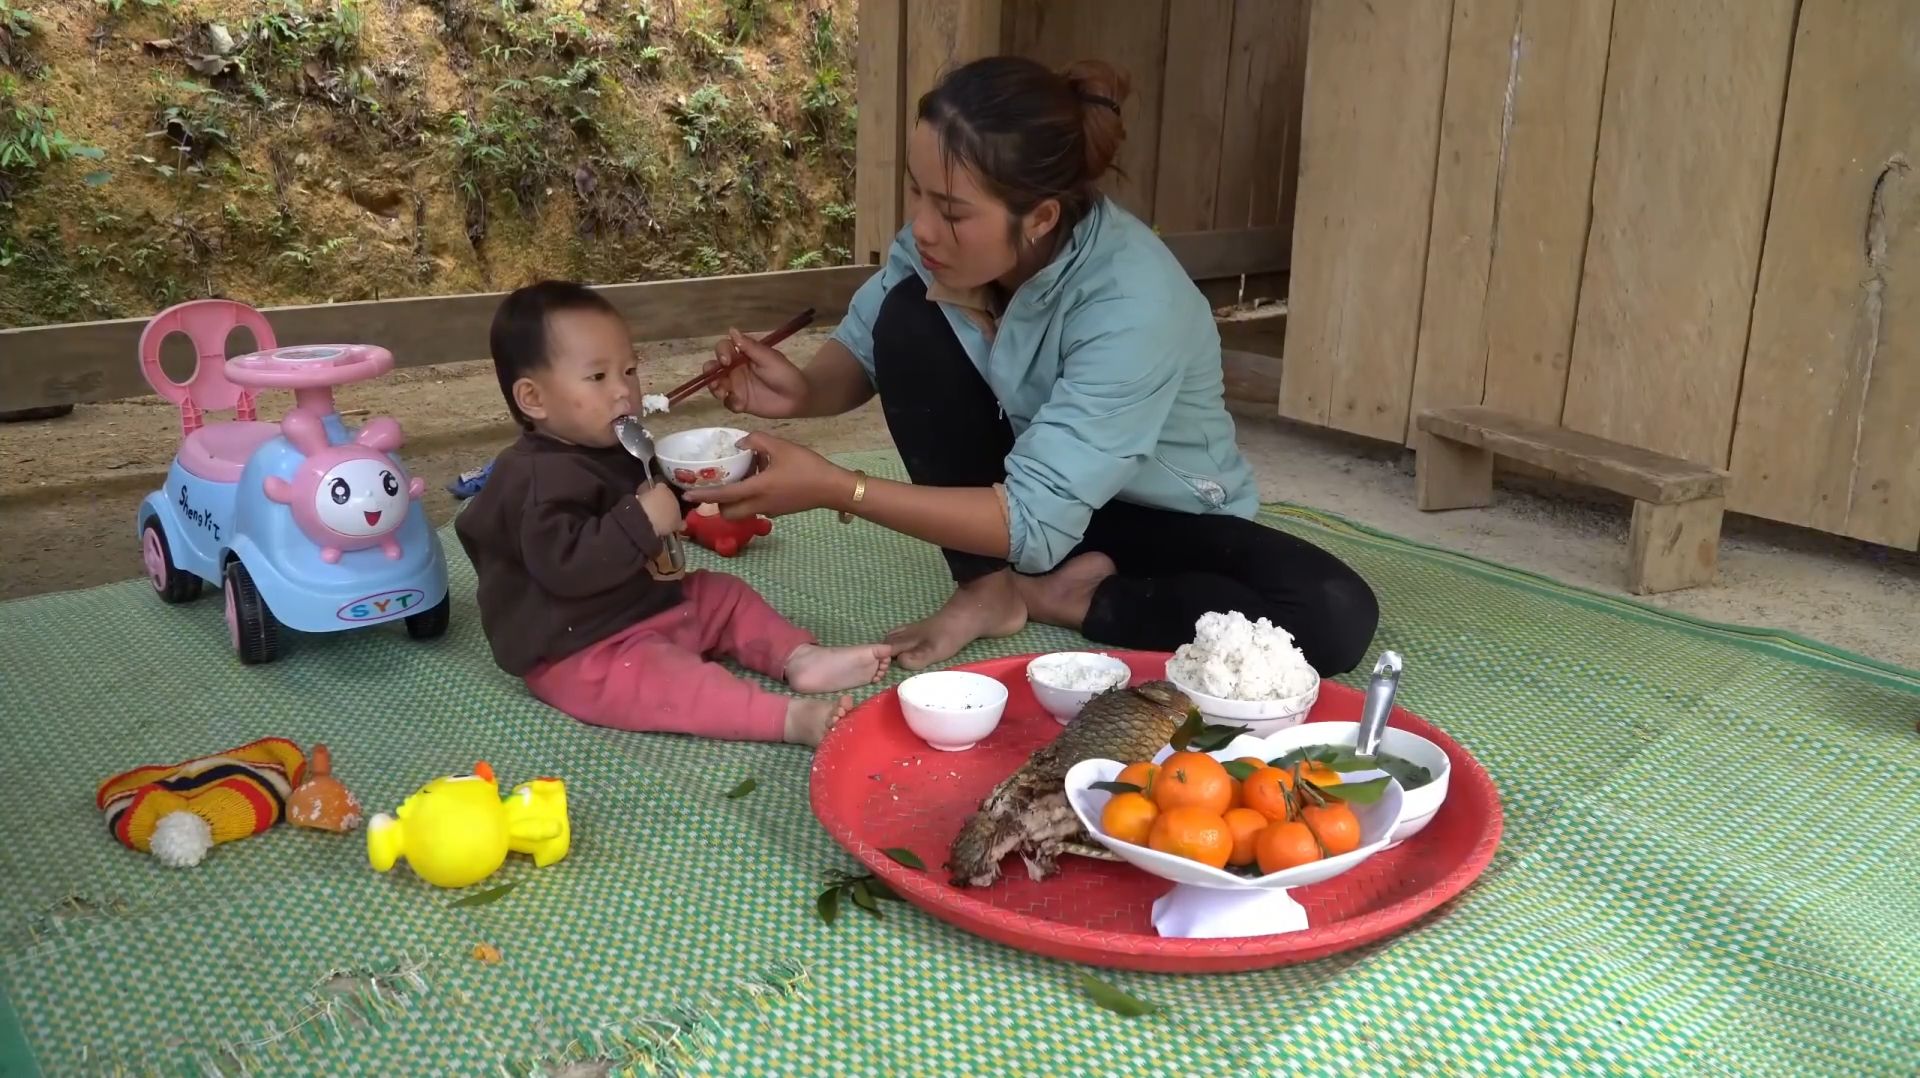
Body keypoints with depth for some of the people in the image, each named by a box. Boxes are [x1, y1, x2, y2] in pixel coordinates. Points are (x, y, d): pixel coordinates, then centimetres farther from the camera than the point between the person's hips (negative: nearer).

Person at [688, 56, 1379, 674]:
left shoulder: (1133, 304, -36)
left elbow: (1035, 523, -37)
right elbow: (864, 348, -3)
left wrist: (834, 488, -41)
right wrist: (805, 390, -27)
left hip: (1166, 519, -3)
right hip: (1023, 483, 3)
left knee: (1335, 618, -30)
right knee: (907, 315, -22)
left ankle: (1047, 597, -12)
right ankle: (989, 588, -9)